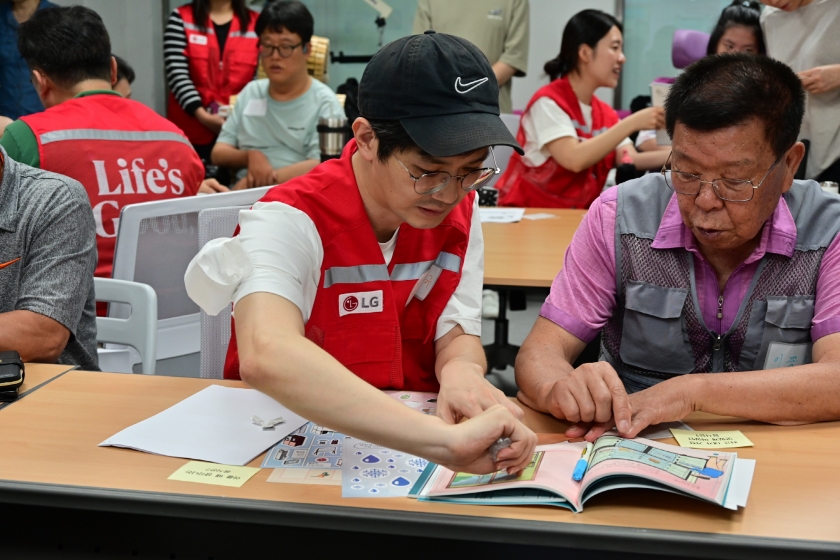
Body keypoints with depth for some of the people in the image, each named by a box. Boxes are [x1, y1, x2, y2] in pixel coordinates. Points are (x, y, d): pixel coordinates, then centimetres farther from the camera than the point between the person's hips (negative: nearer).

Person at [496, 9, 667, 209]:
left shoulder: (606, 114, 9)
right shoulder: (548, 101, -13)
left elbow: (630, 161, -2)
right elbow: (575, 159, -26)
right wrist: (632, 123, -26)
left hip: (576, 214, 7)